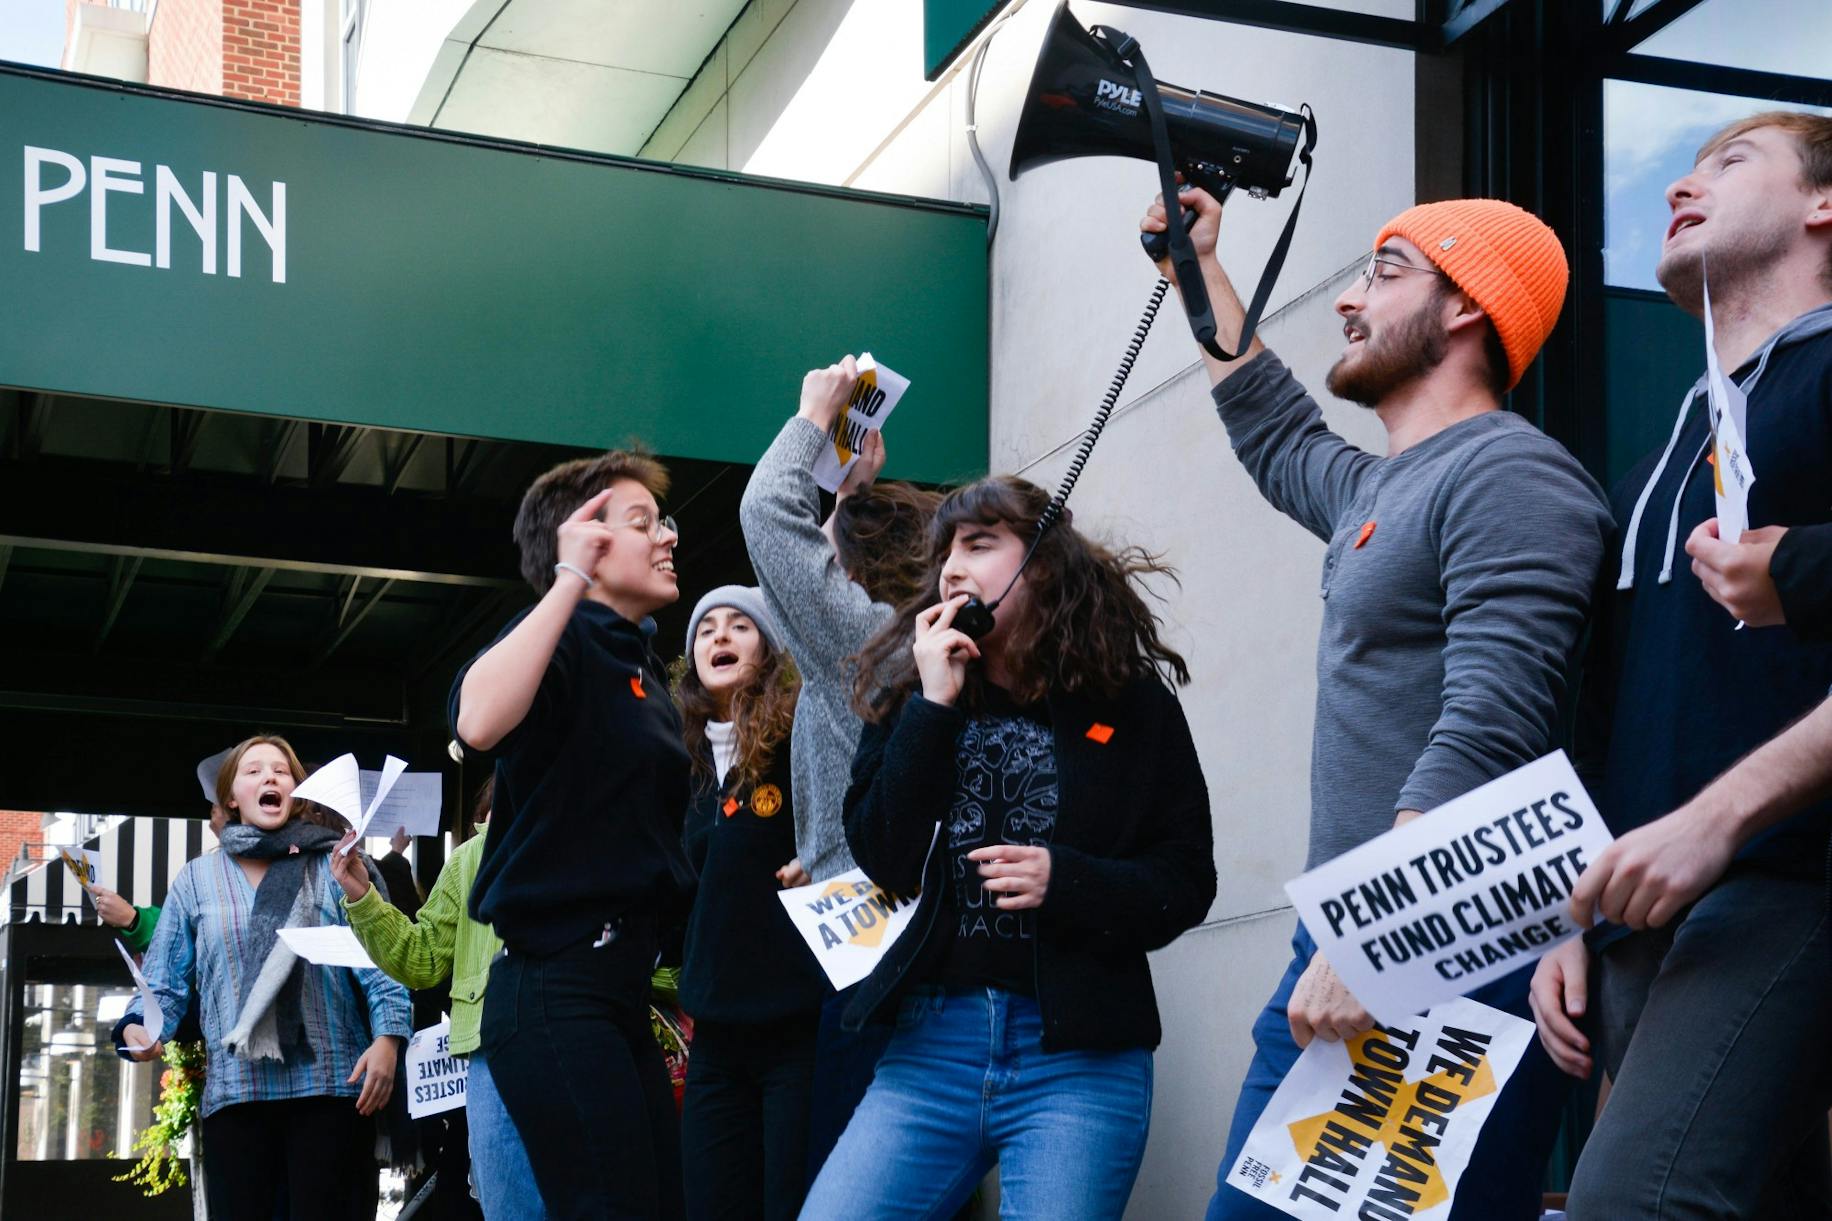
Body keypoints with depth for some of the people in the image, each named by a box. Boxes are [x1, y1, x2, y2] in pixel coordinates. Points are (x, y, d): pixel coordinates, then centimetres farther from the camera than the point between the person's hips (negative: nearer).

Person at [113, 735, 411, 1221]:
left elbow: (378, 960, -1)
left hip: (330, 1085, -1)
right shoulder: (196, 879, 13)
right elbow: (165, 982, 11)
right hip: (234, 1091, 1)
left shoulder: (333, 867, 7)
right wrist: (139, 1028, -10)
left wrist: (386, 1036, -16)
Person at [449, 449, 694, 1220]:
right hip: (558, 988, -9)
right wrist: (570, 580, -24)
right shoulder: (561, 644, -8)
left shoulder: (642, 671, 19)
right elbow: (478, 723, -32)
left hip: (623, 989, 9)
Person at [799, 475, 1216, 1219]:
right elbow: (883, 860, -4)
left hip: (1080, 1053, -2)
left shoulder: (1131, 704, 3)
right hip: (932, 1042, 2)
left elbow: (1187, 883, 2)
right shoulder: (907, 698, 8)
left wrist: (1067, 881, -15)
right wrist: (934, 705, -10)